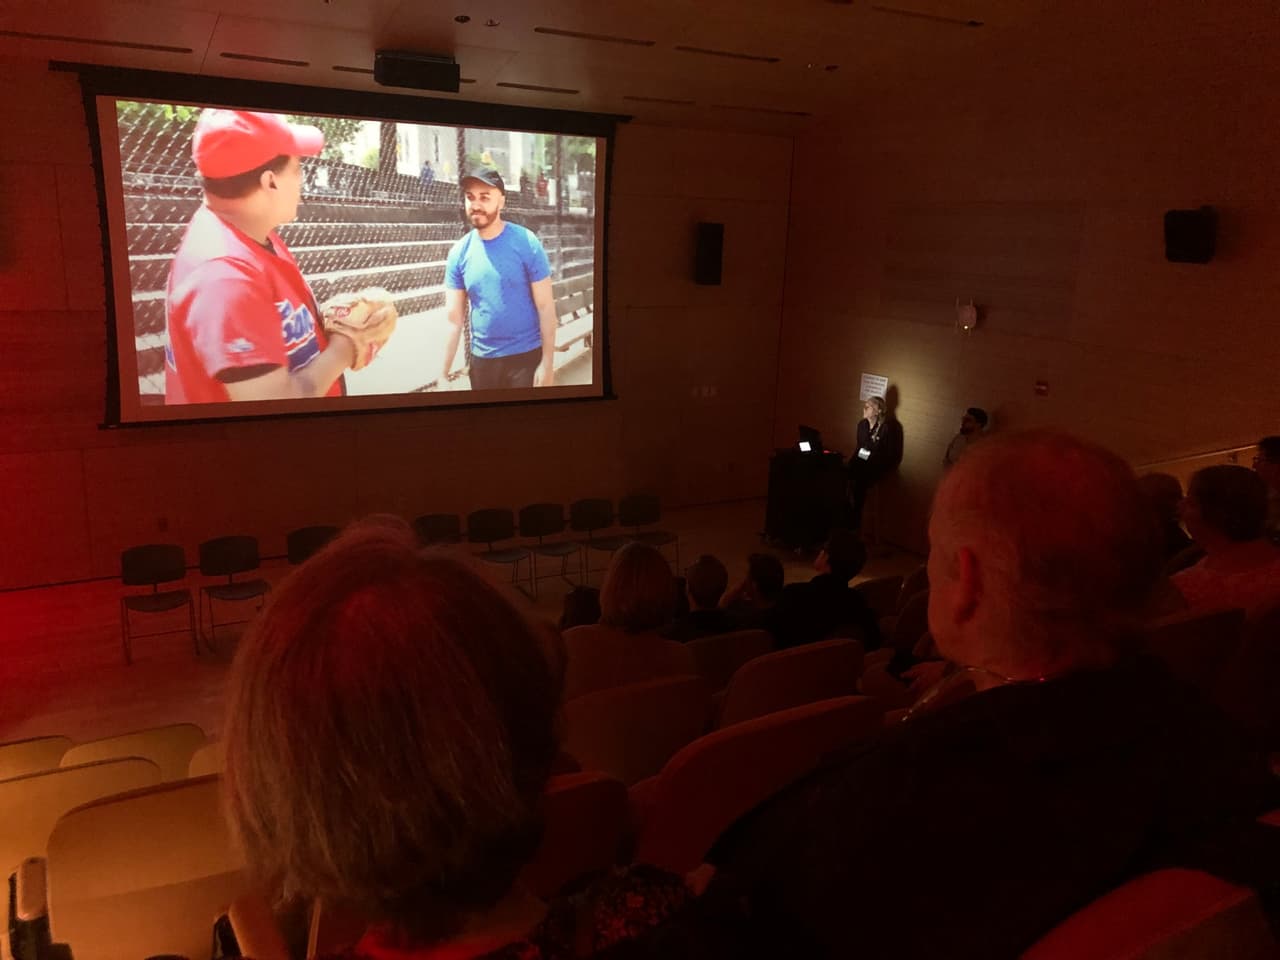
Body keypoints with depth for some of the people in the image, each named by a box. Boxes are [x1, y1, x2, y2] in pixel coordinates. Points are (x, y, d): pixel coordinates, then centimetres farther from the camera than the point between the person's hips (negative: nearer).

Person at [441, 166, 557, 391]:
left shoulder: (527, 243, -9)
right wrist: (444, 373, -2)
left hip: (526, 356, -3)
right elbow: (454, 318, 1)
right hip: (482, 359, 3)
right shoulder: (459, 253, -1)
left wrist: (547, 363, -13)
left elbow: (546, 307, -9)